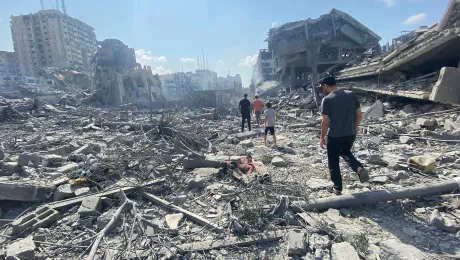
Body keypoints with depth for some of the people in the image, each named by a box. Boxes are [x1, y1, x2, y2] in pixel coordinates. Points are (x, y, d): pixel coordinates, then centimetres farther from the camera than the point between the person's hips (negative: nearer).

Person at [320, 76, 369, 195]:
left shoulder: (327, 99, -13)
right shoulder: (351, 94, 3)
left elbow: (325, 122, -13)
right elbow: (359, 115, 7)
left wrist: (322, 138, -2)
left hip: (334, 136, -5)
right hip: (351, 134, 6)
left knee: (333, 161, 12)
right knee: (345, 152, 32)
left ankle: (337, 188, 22)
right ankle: (359, 168, 7)